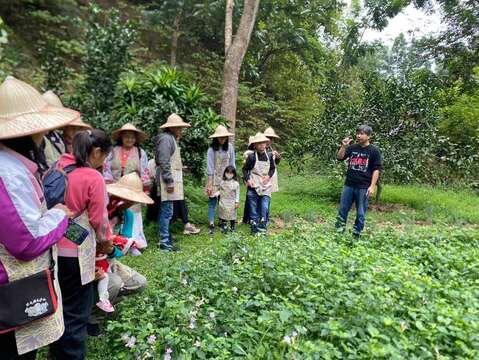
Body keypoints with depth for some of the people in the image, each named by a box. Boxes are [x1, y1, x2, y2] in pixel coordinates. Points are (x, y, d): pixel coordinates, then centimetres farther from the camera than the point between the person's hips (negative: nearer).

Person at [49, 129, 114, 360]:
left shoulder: (59, 167, 3)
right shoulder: (94, 178, -17)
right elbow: (99, 219, -12)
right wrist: (106, 242, 6)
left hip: (54, 247, 8)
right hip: (74, 252, -7)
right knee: (76, 312, 8)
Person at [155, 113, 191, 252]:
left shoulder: (171, 138, 20)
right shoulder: (166, 138, -13)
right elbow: (164, 162, -20)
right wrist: (169, 181, -22)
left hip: (171, 178, 11)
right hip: (168, 178, -11)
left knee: (165, 211, 15)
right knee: (167, 211, -8)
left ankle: (165, 237, 24)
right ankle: (164, 242, -3)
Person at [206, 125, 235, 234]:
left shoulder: (229, 147, -3)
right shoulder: (212, 149, -11)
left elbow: (232, 163, 5)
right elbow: (210, 167, -11)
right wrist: (209, 184, -13)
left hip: (227, 178, 3)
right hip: (215, 179, -2)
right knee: (213, 201, -3)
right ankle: (211, 224, 0)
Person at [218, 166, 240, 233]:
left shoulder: (236, 183, -6)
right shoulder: (222, 182, 2)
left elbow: (237, 193, -2)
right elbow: (220, 191, 9)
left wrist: (237, 202, -4)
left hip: (232, 203, -2)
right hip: (223, 202, 2)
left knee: (232, 214, 7)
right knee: (223, 214, 6)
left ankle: (233, 227, 23)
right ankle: (224, 227, 17)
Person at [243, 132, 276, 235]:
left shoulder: (269, 156, 2)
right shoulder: (251, 156, -7)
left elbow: (273, 168, 14)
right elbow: (245, 169, 1)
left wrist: (268, 176, -3)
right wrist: (247, 179, -11)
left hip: (265, 185, 2)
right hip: (253, 186, -2)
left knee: (265, 207, -2)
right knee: (253, 208, 5)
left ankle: (263, 225, 10)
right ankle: (254, 226, 15)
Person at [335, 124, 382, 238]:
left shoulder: (374, 151, -4)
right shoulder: (352, 147, 6)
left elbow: (376, 169, -5)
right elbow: (340, 158, 4)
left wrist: (372, 186, -12)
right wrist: (343, 146, -12)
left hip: (363, 187, -3)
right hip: (349, 185, 3)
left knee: (360, 213, 5)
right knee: (342, 210, 7)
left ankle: (356, 235, 16)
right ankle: (338, 231, 18)